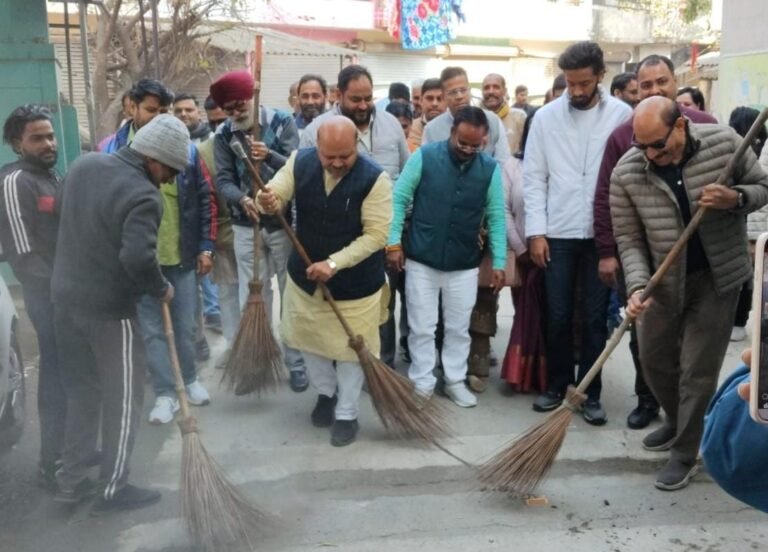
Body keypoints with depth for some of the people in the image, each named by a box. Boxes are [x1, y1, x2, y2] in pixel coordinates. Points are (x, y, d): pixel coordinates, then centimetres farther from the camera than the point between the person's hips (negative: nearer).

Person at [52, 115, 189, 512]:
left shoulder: (83, 165, 3)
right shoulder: (142, 195, -22)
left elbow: (61, 211, 19)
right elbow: (138, 258, -33)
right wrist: (161, 290, -15)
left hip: (65, 296, 8)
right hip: (109, 308, -8)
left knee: (81, 390, 19)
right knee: (123, 397, 7)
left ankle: (71, 480, 28)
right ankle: (112, 489, 17)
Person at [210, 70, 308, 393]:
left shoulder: (282, 122, -5)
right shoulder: (223, 136, 1)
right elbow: (224, 181, -7)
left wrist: (270, 156, -33)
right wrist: (242, 200, -28)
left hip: (285, 223, -2)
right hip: (246, 228, 2)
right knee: (251, 298, 8)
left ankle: (296, 363, 20)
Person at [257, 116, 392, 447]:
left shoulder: (374, 178, -23)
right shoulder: (299, 162, -11)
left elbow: (376, 234, -23)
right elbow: (276, 196, -10)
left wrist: (334, 263, -29)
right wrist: (268, 201, -36)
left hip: (355, 282, -4)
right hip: (305, 275, 4)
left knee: (350, 348, 11)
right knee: (310, 341, 19)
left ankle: (347, 414, 30)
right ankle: (326, 393, 45)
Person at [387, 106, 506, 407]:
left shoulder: (490, 168, -3)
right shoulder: (424, 156, -9)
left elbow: (496, 217, 1)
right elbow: (398, 199, -5)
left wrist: (499, 262, -1)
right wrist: (394, 242, -9)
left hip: (464, 264, 2)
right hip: (421, 260, -2)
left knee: (458, 328, 13)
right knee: (422, 327, 6)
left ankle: (455, 381, 27)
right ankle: (422, 383, 20)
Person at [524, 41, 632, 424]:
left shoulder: (622, 115, -1)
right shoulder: (546, 116, 2)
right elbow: (534, 178, 2)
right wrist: (536, 231, -4)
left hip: (604, 233, -1)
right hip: (558, 233, 1)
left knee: (595, 318, 7)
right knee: (558, 316, 8)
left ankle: (590, 393, 19)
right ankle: (557, 385, 25)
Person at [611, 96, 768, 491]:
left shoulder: (724, 142, -15)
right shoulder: (625, 173, -16)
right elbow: (629, 240, -11)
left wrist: (735, 199, -24)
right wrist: (637, 287, -25)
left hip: (718, 276, -2)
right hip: (664, 279, 2)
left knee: (698, 369, 0)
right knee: (654, 359, 14)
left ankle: (685, 454, 16)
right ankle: (678, 421, 42)